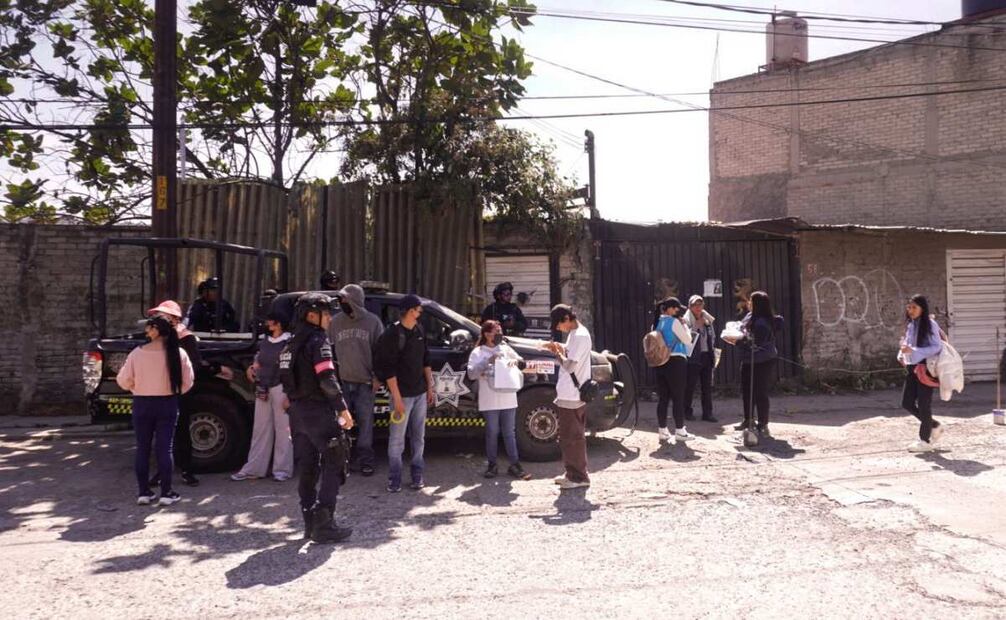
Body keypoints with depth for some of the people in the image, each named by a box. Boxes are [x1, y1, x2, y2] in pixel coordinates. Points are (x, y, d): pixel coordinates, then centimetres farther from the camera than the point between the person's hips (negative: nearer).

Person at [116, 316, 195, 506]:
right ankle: (166, 493, 8)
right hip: (167, 404, 0)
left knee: (142, 448, 11)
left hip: (142, 404, 0)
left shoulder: (137, 353, -9)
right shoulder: (178, 353, -9)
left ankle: (144, 492, 16)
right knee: (164, 448, 6)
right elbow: (187, 382, -3)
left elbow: (123, 381, -2)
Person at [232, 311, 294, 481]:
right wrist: (252, 367, 6)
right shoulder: (264, 341, 12)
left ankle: (282, 469, 6)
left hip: (280, 388, -7)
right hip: (263, 389, 7)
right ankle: (253, 468, 16)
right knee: (260, 429, 10)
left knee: (283, 428, -1)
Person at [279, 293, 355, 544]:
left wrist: (294, 405, 19)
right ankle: (323, 525, -5)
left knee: (307, 467, 13)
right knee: (334, 464, -3)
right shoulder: (318, 340, -13)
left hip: (298, 410, 9)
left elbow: (288, 379, 17)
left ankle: (310, 523, 19)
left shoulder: (292, 343, 15)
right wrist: (343, 409, -16)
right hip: (318, 410, -9)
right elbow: (327, 379, -21)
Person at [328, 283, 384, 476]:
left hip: (365, 382, -2)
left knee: (365, 423, 3)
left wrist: (377, 377, -3)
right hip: (342, 381, 2)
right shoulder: (336, 321, 6)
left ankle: (365, 460, 13)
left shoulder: (373, 321, 1)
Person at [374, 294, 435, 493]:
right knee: (397, 438, 2)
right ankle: (394, 478, 13)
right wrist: (397, 398, -17)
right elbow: (388, 369, -15)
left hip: (420, 393, 6)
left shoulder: (419, 330, 7)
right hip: (403, 394, -6)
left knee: (418, 436, 12)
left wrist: (430, 387, 12)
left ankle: (417, 474, 23)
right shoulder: (392, 334, -14)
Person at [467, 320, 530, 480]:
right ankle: (491, 465, 15)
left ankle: (514, 465, 13)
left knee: (509, 432, 8)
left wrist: (516, 361, -10)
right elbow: (471, 374, -10)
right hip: (489, 400, -3)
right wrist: (487, 362, -21)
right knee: (492, 432, 4)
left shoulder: (506, 349, 10)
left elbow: (522, 363, 12)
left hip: (508, 399, 3)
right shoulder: (478, 352, 0)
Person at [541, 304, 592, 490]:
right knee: (568, 437, 17)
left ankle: (579, 477, 6)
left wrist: (558, 353, -7)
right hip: (569, 395, 10)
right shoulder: (575, 333, 13)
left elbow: (570, 366, -22)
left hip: (572, 397, -10)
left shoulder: (580, 336, -19)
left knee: (572, 437, -3)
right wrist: (558, 348, 5)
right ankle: (573, 473, 26)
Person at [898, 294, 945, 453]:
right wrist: (901, 355, 1)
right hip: (912, 368, 7)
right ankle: (934, 426, 28)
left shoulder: (930, 325, -12)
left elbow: (937, 347, -17)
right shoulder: (910, 325, 10)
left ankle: (925, 440, 14)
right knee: (907, 403, 8)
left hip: (926, 368, -7)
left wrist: (913, 351, -26)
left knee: (923, 404, 1)